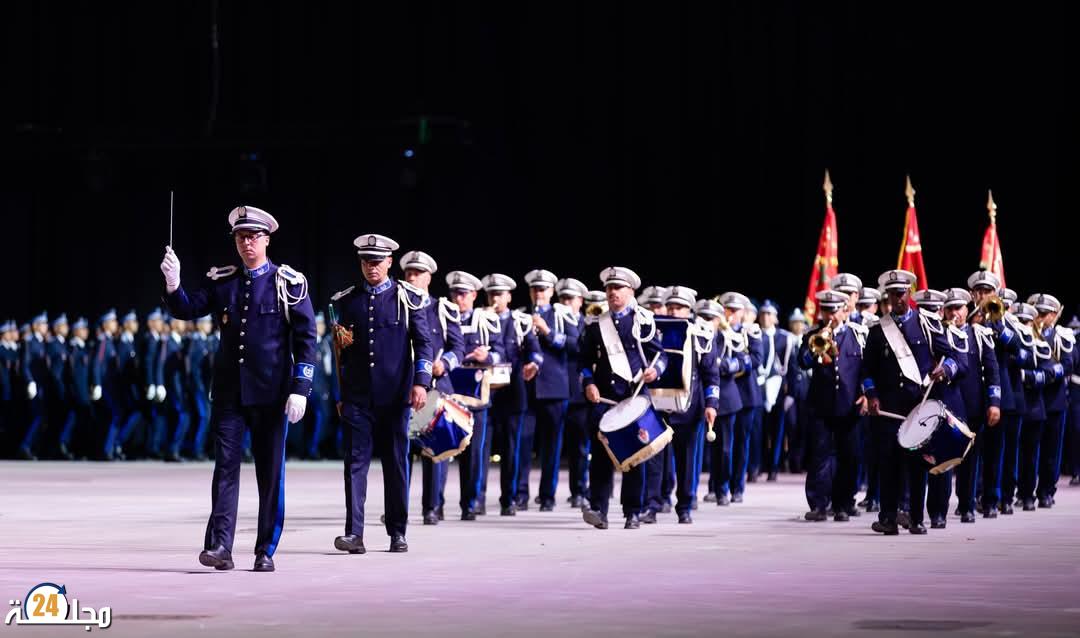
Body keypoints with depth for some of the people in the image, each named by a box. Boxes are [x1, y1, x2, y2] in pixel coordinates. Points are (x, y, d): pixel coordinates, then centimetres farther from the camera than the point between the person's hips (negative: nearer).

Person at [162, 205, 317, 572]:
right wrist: (173, 283, -18)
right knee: (225, 465, -5)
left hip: (271, 392, -2)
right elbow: (186, 310, 2)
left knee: (270, 472, 4)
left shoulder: (289, 283, -2)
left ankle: (266, 551, 11)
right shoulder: (222, 281, 9)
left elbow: (306, 338, -4)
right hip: (229, 390, 3)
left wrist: (300, 389, -11)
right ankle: (220, 546, -9)